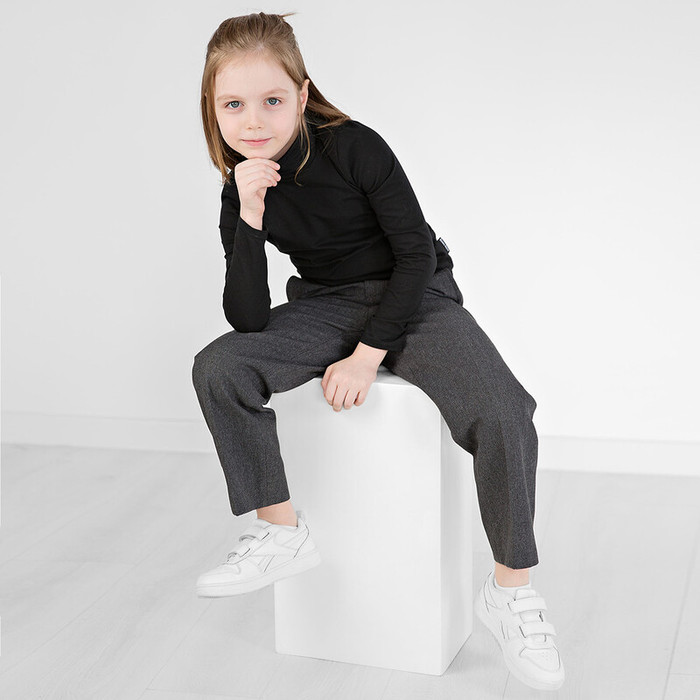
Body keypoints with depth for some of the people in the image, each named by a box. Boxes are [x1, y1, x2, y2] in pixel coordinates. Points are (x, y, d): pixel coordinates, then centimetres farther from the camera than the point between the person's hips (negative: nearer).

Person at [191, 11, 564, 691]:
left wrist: (368, 354, -18)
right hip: (328, 306, 4)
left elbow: (415, 252, -13)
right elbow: (247, 319, -14)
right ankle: (280, 533, -7)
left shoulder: (353, 146, -15)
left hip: (417, 298, -3)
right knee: (218, 367, -23)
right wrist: (250, 217, -26)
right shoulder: (240, 189, -5)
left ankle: (509, 591, -10)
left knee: (504, 417, -29)